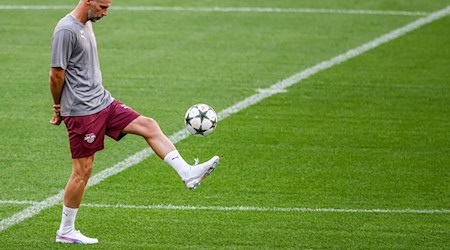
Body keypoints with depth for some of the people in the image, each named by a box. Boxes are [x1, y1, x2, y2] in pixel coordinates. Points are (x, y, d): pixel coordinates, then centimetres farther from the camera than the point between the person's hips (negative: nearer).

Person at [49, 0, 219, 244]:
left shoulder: (87, 24, 13)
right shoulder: (66, 30, -18)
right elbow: (56, 75, -16)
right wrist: (58, 108, -2)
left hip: (103, 102, 9)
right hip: (81, 112, -9)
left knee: (148, 126, 0)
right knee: (82, 171, -2)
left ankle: (187, 173, -2)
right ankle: (65, 231, 9)